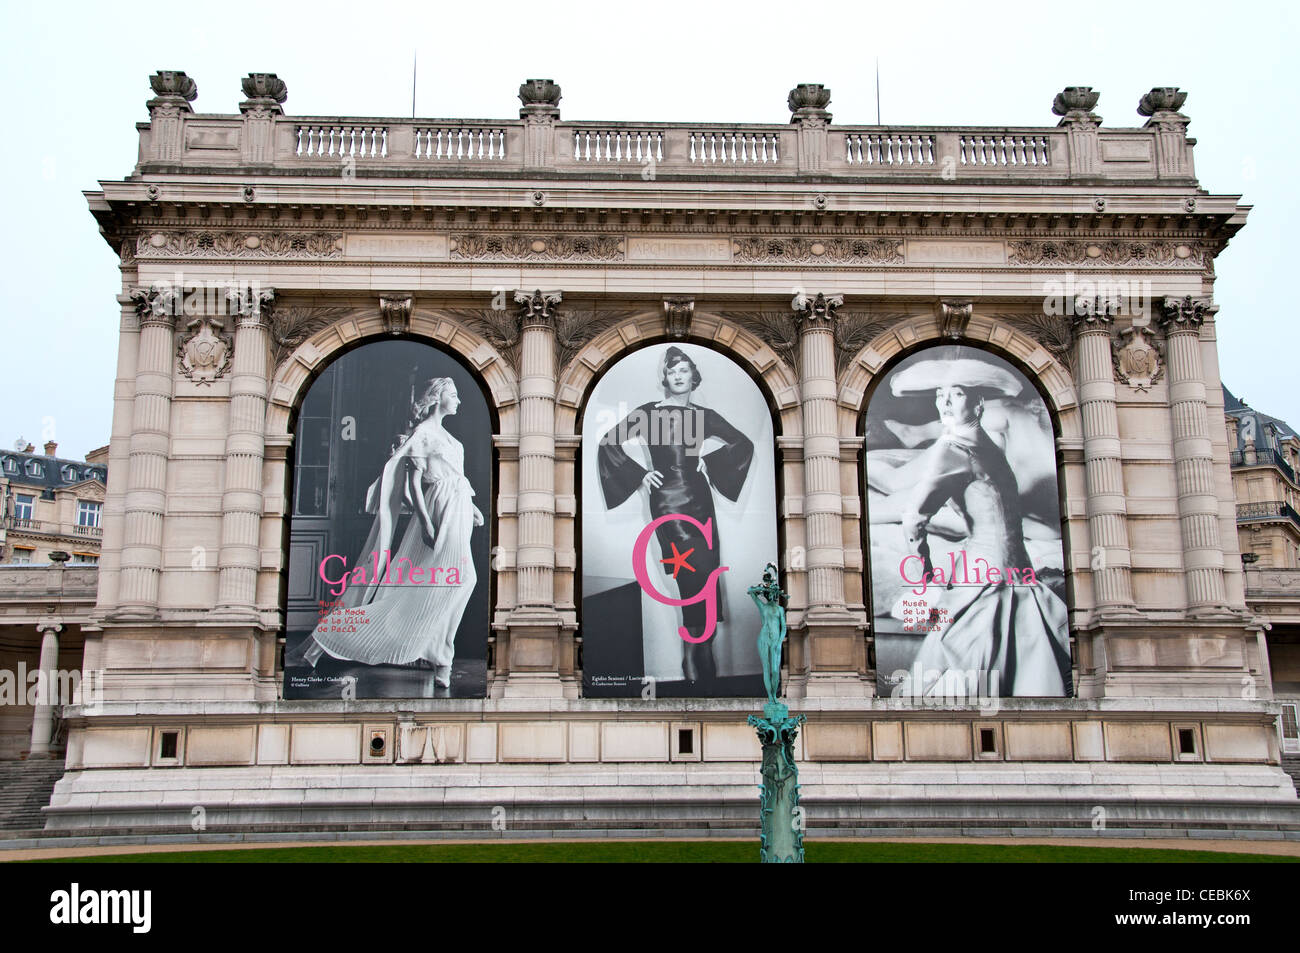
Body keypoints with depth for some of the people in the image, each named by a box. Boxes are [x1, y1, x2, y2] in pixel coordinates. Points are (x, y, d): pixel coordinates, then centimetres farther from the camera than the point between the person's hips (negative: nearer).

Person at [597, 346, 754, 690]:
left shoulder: (704, 415, 11)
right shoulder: (649, 412, 3)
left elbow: (744, 443, 19)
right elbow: (609, 442, 2)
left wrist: (709, 460, 7)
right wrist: (639, 475, -2)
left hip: (700, 500, 4)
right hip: (668, 502, -4)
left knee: (706, 577, 1)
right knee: (696, 577, -12)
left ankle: (702, 665, 14)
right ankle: (696, 669, -4)